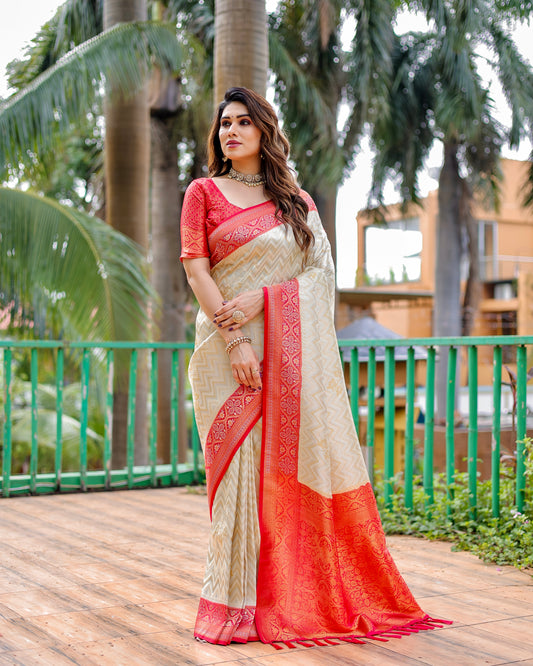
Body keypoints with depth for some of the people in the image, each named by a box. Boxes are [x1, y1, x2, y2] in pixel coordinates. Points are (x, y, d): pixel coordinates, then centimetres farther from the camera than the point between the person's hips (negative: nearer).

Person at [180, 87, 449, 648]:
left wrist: (259, 299, -12)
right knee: (241, 465, -5)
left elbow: (321, 270, 4)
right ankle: (240, 603, 3)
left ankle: (305, 596, 13)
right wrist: (233, 338, -14)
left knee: (302, 463, 1)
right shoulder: (204, 192, 9)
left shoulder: (296, 201, 16)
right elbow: (195, 267, -2)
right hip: (232, 349, -2)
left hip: (295, 349, 3)